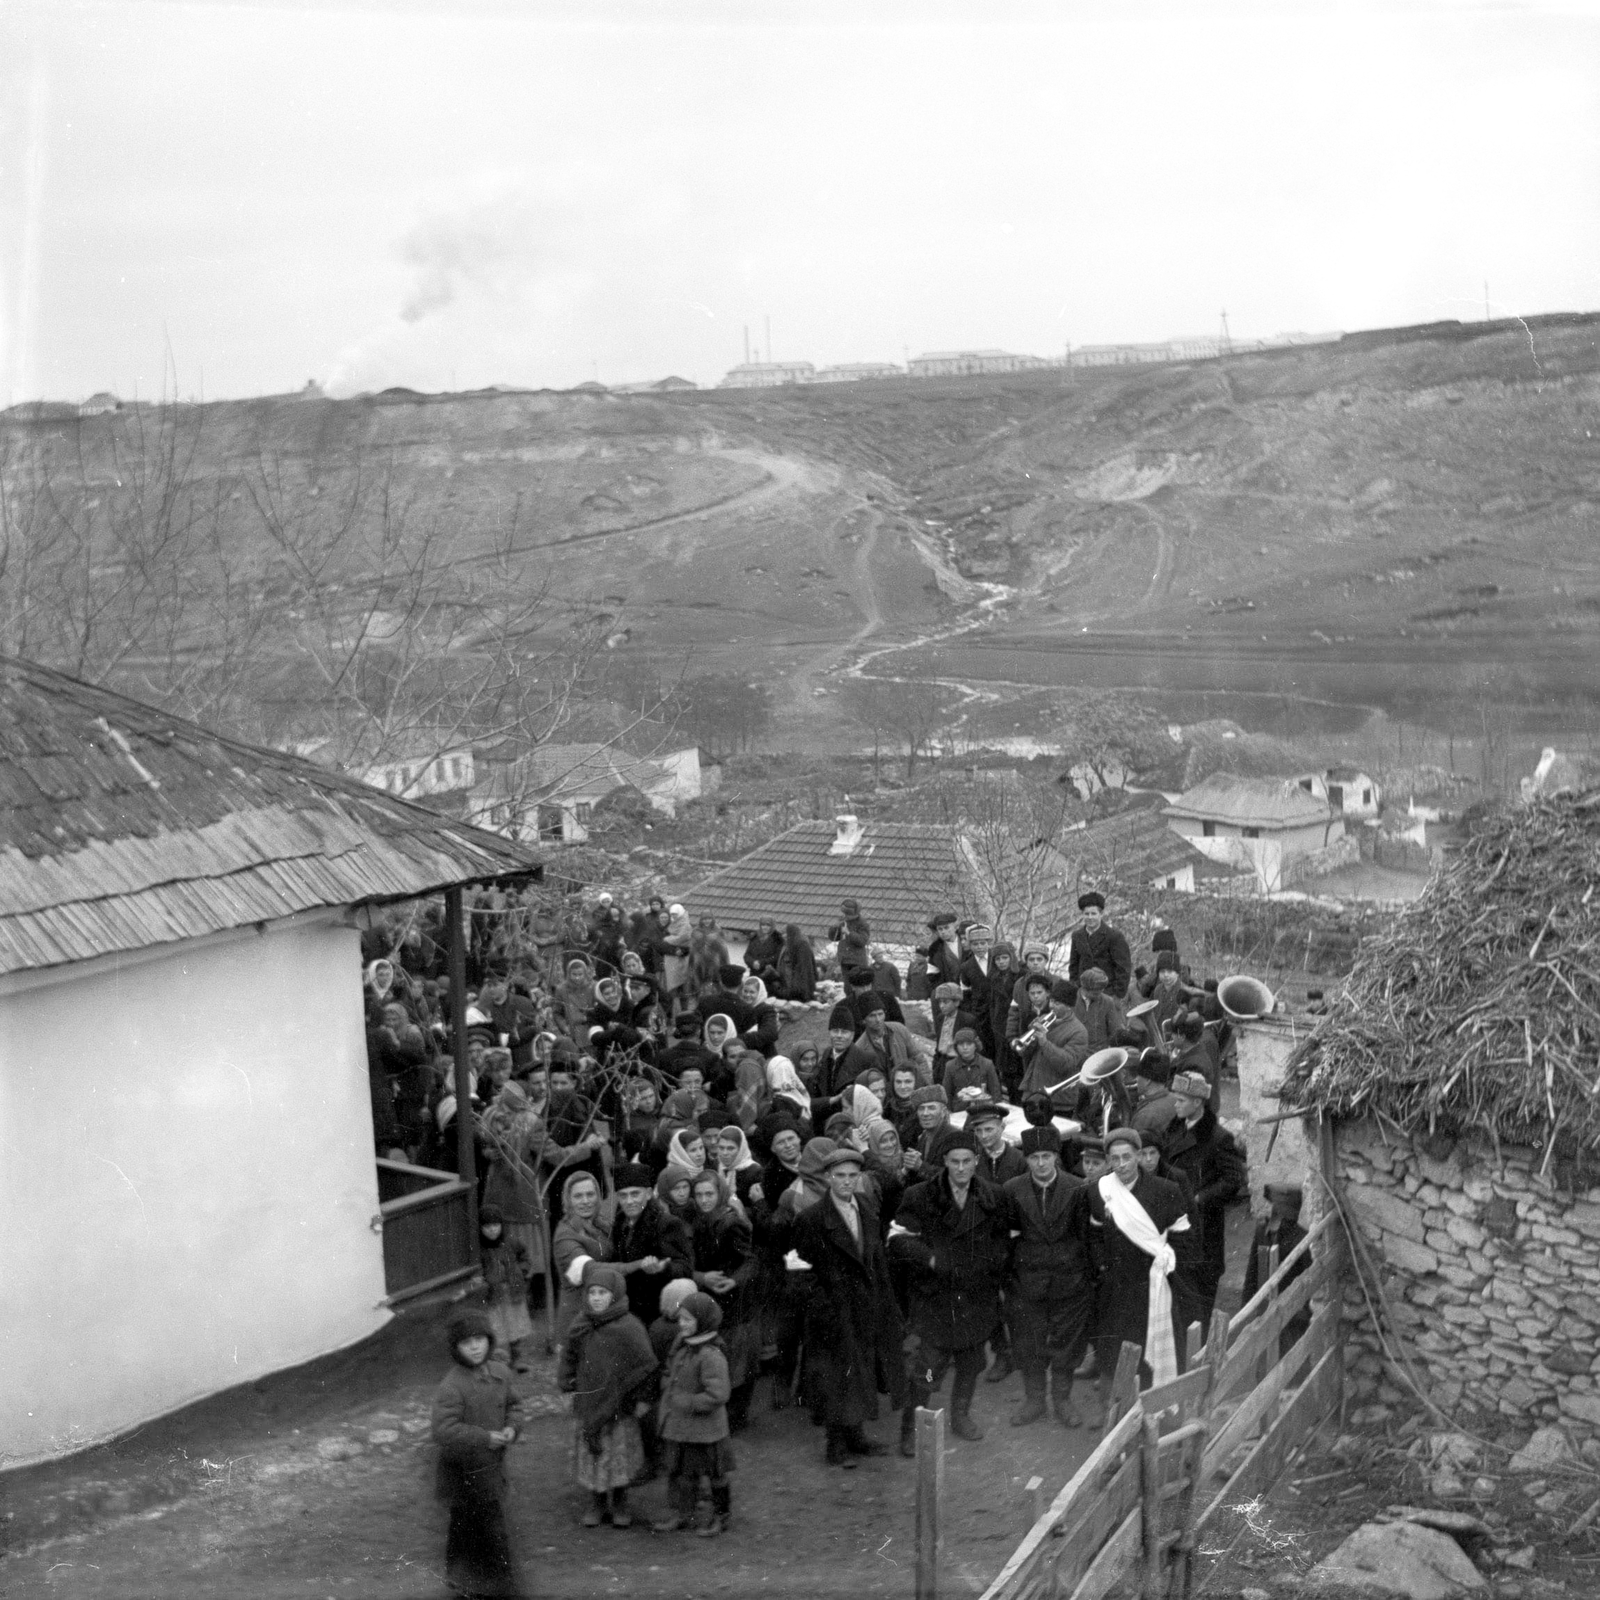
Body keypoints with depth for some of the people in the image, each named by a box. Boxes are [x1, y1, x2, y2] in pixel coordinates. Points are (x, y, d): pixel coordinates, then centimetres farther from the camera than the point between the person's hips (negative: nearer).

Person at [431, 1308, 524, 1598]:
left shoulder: (500, 1374, 3)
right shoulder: (450, 1388, -22)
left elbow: (511, 1405, 18)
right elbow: (444, 1431, -27)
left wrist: (511, 1427, -2)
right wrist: (485, 1438, -28)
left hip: (493, 1466, 7)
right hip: (465, 1473, -7)